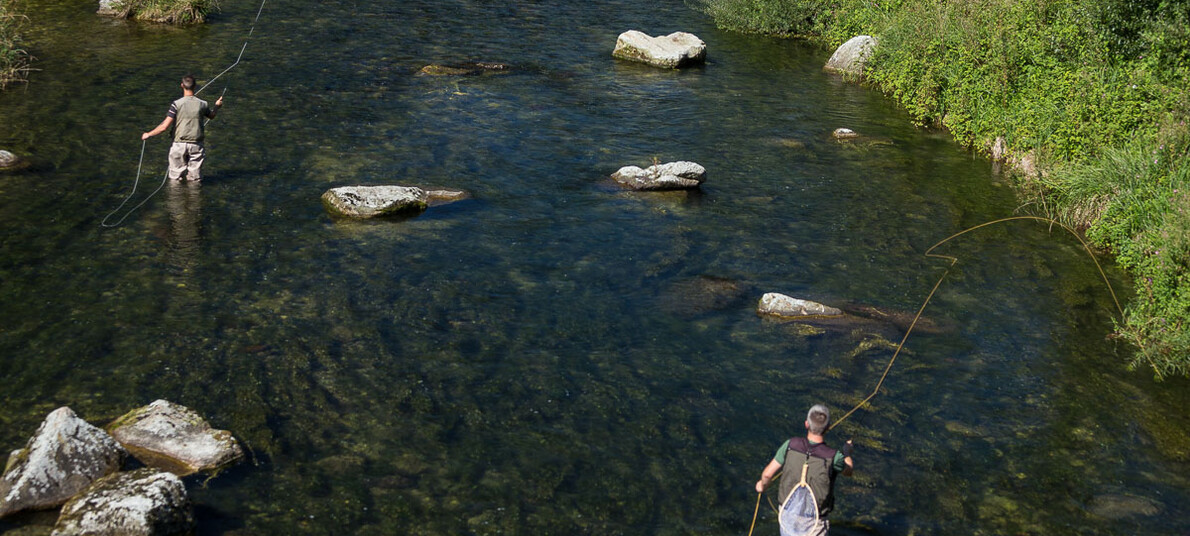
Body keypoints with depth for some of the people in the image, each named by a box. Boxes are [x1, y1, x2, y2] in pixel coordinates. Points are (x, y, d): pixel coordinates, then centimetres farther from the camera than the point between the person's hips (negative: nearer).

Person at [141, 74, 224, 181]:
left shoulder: (177, 104, -11)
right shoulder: (202, 104, -4)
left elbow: (164, 126, -13)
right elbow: (211, 116, 20)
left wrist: (149, 134, 1)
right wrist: (217, 106, 40)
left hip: (179, 145, -2)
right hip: (196, 145, 2)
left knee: (176, 178, 10)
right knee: (195, 179, 8)